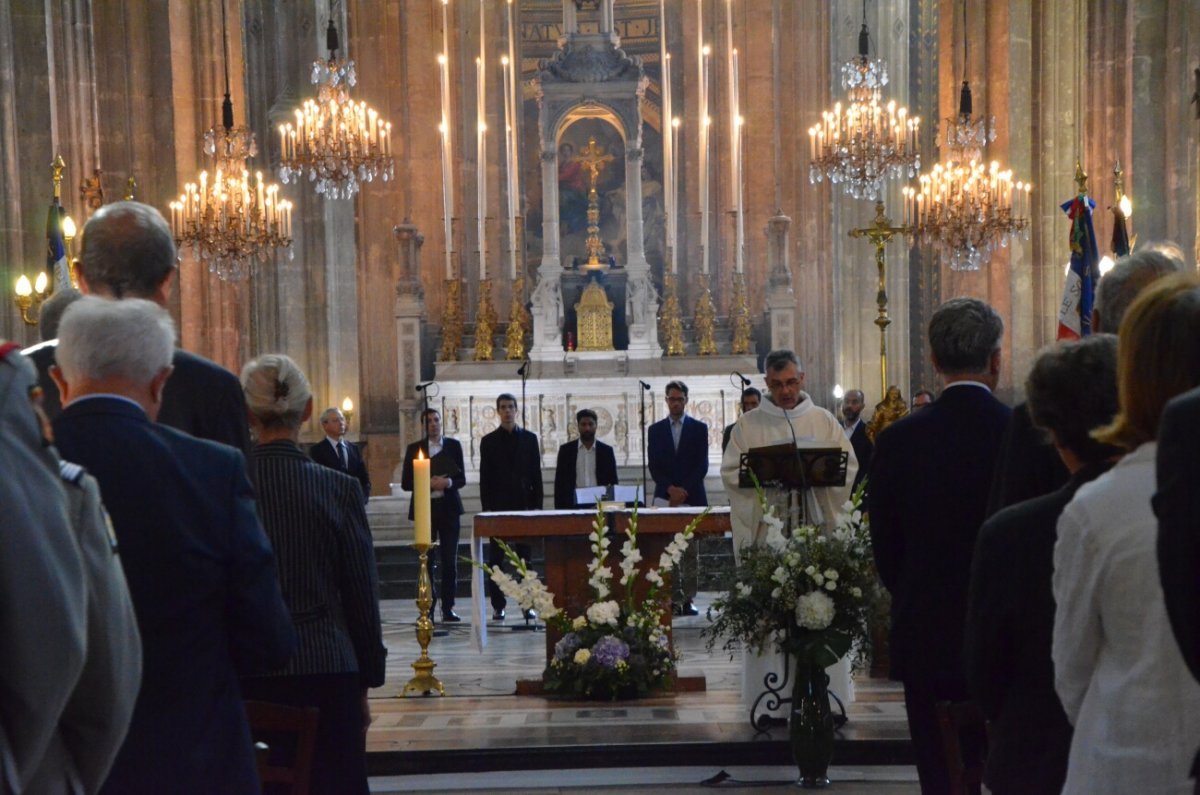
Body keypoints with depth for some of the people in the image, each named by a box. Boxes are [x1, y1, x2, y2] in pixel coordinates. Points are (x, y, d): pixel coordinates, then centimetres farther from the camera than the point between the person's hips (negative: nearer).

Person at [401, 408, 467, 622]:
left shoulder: (453, 446, 8)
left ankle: (448, 608, 3)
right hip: (425, 509, -1)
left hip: (449, 508, 1)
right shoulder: (415, 449, 5)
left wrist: (449, 482, -15)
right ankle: (427, 608, 7)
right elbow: (406, 483, 1)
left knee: (450, 560, -3)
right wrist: (428, 483, -13)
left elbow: (462, 479, 6)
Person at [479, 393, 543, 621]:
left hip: (524, 505, 0)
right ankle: (498, 605, 5)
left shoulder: (529, 438, 9)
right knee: (496, 559, 1)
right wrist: (486, 507, -5)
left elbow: (536, 474, 7)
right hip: (498, 506, 0)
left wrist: (537, 504, 0)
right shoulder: (488, 441, 6)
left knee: (525, 557, 1)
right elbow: (484, 477, 3)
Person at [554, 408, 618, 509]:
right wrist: (559, 510, -1)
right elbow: (559, 483, 6)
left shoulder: (606, 451, 8)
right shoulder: (566, 450, 7)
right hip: (573, 506, 0)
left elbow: (613, 482, 9)